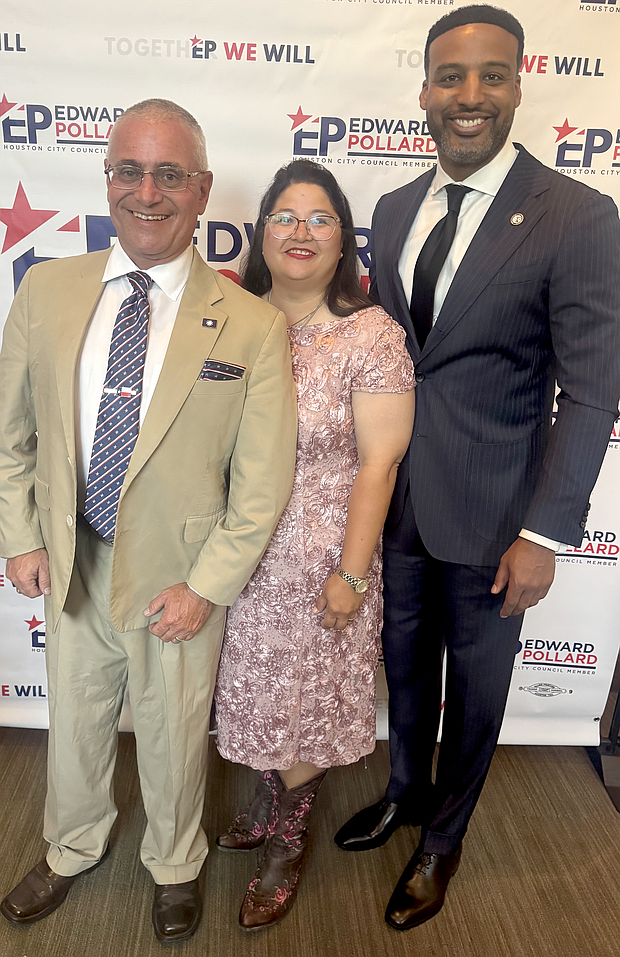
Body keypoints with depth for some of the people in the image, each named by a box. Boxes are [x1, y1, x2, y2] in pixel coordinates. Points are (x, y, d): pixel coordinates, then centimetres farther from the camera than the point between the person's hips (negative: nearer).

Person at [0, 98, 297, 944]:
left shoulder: (254, 327, -14)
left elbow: (262, 484, -12)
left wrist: (206, 587, -14)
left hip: (179, 578, -3)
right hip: (70, 563, 3)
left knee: (173, 737, 19)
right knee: (74, 721, 25)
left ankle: (176, 865, 51)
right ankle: (73, 851, 56)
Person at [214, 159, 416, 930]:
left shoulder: (371, 334, -13)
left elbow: (378, 463, -14)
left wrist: (351, 576, -14)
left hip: (319, 558, -4)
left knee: (305, 701, 13)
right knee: (255, 691, 20)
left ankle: (285, 845, 40)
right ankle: (265, 807, 49)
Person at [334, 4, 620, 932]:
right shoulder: (394, 210, 6)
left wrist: (544, 534, -17)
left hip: (489, 512, -4)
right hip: (396, 498, 5)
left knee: (475, 683, 16)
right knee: (405, 661, 22)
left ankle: (443, 837, 42)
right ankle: (406, 791, 50)